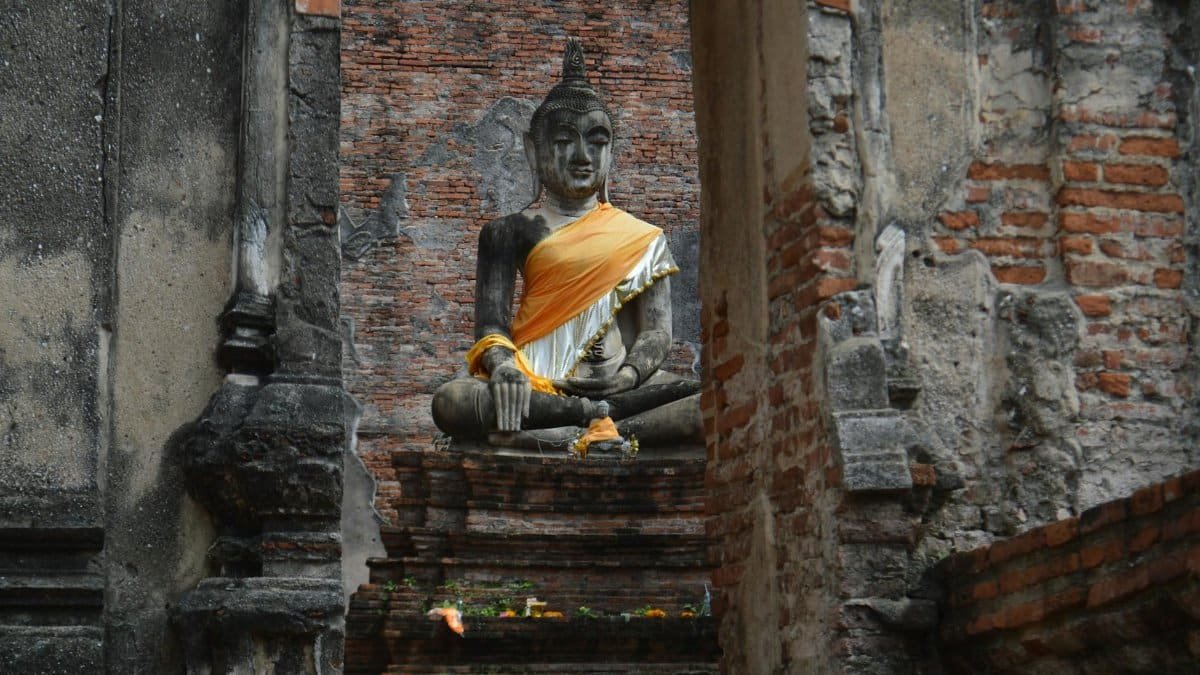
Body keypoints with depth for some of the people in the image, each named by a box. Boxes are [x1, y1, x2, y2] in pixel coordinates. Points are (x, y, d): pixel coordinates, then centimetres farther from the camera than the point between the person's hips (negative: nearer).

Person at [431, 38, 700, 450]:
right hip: (541, 387, -1)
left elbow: (657, 330, 8)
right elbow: (491, 324, 3)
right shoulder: (510, 232, 15)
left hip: (616, 383, 1)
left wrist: (628, 376, -16)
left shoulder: (642, 239, 19)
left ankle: (570, 436, -38)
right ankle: (606, 417, -31)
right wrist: (503, 367, -23)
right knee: (451, 402, -35)